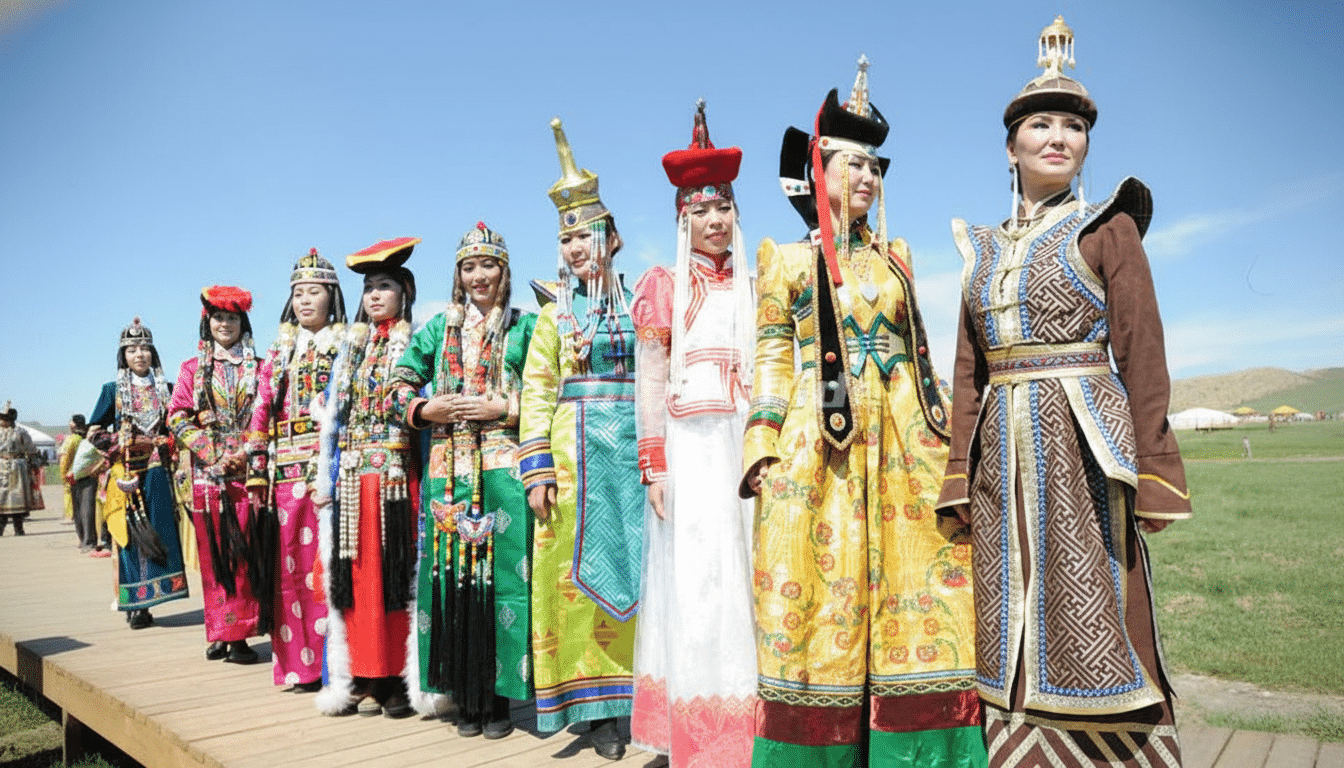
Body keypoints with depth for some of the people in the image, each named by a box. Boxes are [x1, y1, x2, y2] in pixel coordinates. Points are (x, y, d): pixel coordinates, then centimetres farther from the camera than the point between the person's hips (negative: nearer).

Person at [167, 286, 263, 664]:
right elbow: (178, 418, 3)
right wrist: (215, 455, -8)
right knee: (214, 553, 2)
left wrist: (249, 453, -10)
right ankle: (222, 633, 9)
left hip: (249, 470, -1)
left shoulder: (257, 368, 10)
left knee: (246, 552, -4)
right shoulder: (192, 369, 10)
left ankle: (237, 633, 0)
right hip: (208, 472, 1)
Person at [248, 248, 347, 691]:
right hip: (287, 473, 4)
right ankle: (299, 663, 13)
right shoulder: (279, 352, 18)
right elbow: (261, 413, 13)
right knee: (291, 566, 4)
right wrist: (257, 473, 6)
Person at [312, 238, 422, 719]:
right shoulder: (350, 347, 18)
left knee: (396, 569, -4)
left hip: (397, 472, -4)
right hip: (351, 474, 5)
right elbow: (331, 415, 16)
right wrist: (325, 477, 9)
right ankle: (361, 674, 13)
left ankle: (399, 678, 4)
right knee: (355, 572, 4)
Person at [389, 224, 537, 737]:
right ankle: (465, 697, 13)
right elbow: (401, 387, 16)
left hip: (503, 468, -3)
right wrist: (427, 410, -2)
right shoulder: (438, 329, 16)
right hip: (449, 471, 3)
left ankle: (499, 697, 7)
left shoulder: (524, 327, 7)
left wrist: (503, 409, -11)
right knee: (452, 577, 2)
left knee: (499, 576, -4)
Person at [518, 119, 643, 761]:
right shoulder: (554, 315, 11)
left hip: (637, 454, 0)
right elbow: (536, 395, 4)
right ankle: (601, 707, 10)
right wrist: (537, 471, -5)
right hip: (576, 458, 1)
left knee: (639, 567, 2)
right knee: (583, 569, 0)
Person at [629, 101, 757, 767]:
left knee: (744, 575, 3)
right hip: (689, 445, -3)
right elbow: (649, 379, -1)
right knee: (693, 578, -3)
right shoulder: (663, 287, 6)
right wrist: (652, 463, -9)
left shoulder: (753, 288, 15)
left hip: (745, 444, 3)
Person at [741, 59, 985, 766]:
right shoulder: (787, 260, 9)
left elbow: (917, 348, 17)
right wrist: (765, 446, -7)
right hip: (818, 442, -3)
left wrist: (939, 433, 9)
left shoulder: (893, 257, 18)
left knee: (919, 590, -2)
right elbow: (773, 357, 3)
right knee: (820, 597, -2)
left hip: (903, 437, 3)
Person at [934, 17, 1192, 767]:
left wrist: (1153, 473, -10)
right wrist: (961, 475, 9)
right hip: (1004, 454, 5)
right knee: (1014, 638, 9)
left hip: (1083, 448, -4)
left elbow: (1142, 354, -3)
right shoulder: (984, 249, 14)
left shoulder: (1108, 227, 2)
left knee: (1091, 627, -1)